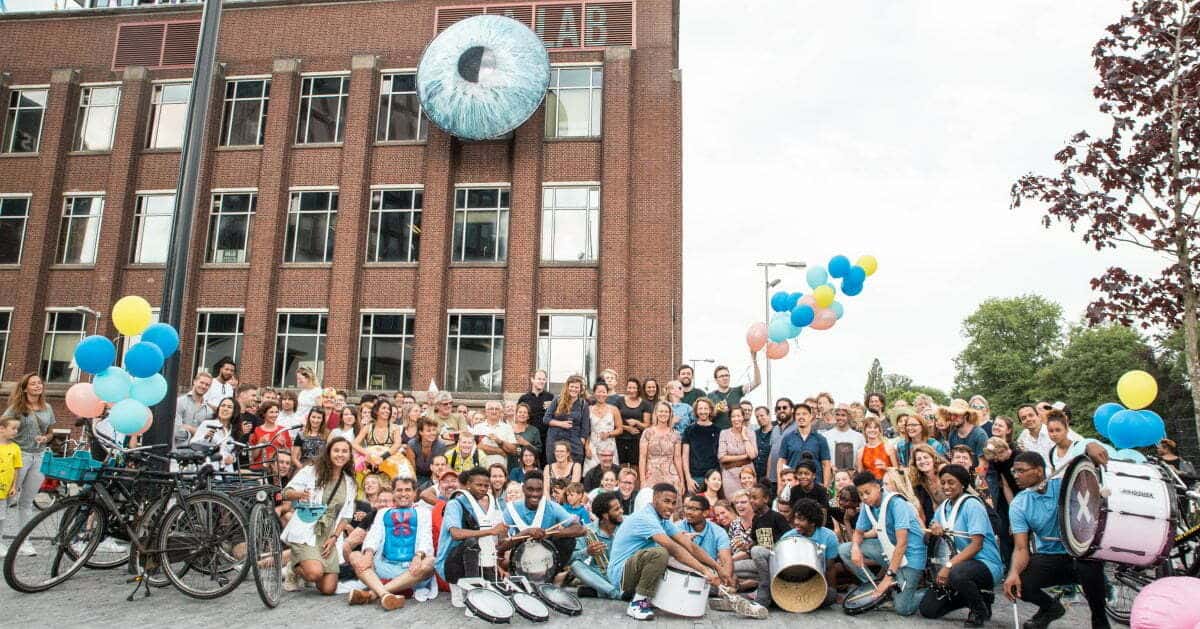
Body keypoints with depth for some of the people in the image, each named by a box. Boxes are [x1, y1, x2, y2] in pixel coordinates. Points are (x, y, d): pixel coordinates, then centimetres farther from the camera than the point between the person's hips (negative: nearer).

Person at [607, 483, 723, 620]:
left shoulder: (663, 520, 7)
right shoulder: (645, 518, -21)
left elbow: (690, 546, 1)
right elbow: (673, 548, -31)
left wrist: (718, 567, -9)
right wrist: (704, 570, -33)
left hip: (635, 571, 9)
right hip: (620, 573, -9)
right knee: (660, 553, -32)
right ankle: (637, 604, -17)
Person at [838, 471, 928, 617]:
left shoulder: (896, 504, -24)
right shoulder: (867, 506, -2)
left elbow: (902, 543, -27)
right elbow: (858, 532, 9)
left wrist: (889, 575, -29)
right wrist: (855, 547, -15)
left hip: (909, 554, -7)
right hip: (888, 549, 7)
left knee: (903, 609, -16)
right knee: (844, 550, -5)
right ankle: (875, 585, 4)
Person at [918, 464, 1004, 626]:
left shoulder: (972, 504, -13)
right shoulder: (943, 507, 9)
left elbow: (976, 545, -23)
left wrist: (948, 566, -31)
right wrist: (933, 529, -12)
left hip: (985, 563, -7)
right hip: (960, 563, 7)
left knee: (956, 573, -41)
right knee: (927, 609, -2)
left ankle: (980, 608, -9)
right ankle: (972, 596, 19)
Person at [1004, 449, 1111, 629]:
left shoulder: (1065, 484, -10)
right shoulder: (1018, 505, -6)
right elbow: (1021, 548, -12)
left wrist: (1090, 448, -42)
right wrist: (1014, 572, -32)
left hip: (1081, 553, -2)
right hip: (1048, 558, 2)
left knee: (1089, 565, -37)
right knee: (1016, 584, -23)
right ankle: (1050, 607, 14)